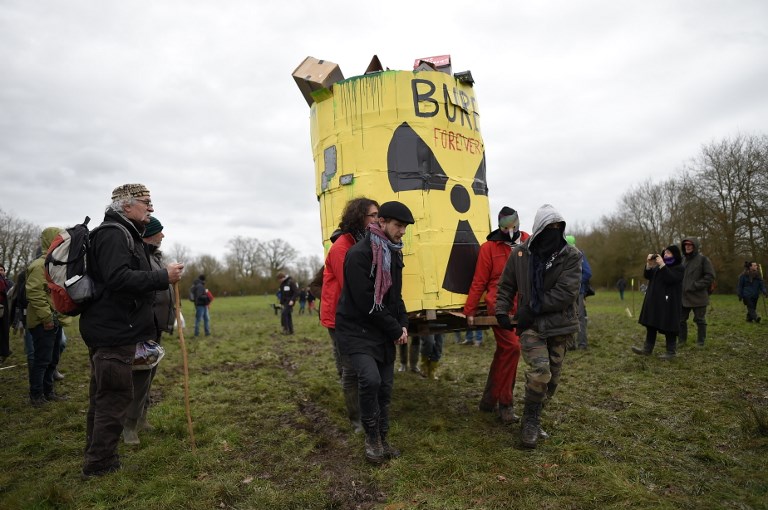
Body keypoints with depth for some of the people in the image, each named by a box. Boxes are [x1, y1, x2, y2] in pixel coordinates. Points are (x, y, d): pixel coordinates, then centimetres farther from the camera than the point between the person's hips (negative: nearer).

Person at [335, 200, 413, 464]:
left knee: (385, 386, 8)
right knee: (370, 379, -23)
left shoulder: (394, 253, 8)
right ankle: (371, 437, 0)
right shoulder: (359, 254, -19)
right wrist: (396, 330, -14)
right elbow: (367, 302, -23)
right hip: (358, 329, -7)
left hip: (385, 332, 8)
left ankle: (381, 440, 25)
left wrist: (403, 324, 1)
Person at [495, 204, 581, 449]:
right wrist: (501, 310, -5)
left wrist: (534, 308, -18)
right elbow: (506, 286, 8)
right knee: (540, 370, -21)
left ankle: (534, 414, 38)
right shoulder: (520, 253, -2)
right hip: (531, 324, -1)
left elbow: (567, 292, -16)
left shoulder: (571, 256, -7)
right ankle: (531, 419, 2)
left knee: (551, 379, 12)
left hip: (559, 325, 1)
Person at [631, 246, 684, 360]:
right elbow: (647, 276, 7)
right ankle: (647, 348, 12)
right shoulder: (659, 265, 16)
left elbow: (670, 279, -23)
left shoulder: (679, 268, -6)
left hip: (668, 302, -7)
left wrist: (662, 265, -23)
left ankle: (671, 351, 9)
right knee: (651, 324, 7)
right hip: (655, 300, 7)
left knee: (668, 327, -2)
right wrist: (649, 264, -7)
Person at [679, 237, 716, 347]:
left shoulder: (703, 259, -6)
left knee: (700, 320, 7)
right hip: (683, 297, 5)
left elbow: (710, 277, -10)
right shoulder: (682, 260, 10)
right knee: (681, 320, 9)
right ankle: (682, 340, 21)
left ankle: (701, 342, 19)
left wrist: (695, 286, -16)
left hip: (698, 297, -5)